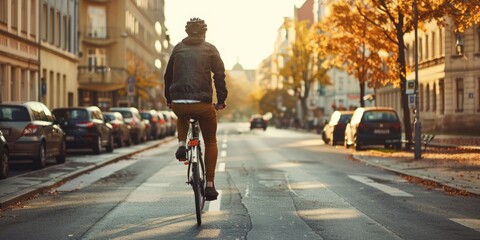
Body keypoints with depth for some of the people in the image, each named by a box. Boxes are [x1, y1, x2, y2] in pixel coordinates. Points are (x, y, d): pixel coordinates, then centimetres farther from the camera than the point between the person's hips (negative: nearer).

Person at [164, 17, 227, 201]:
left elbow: (168, 75, 18)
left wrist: (169, 99, 28)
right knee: (211, 142, 17)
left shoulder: (178, 48, 14)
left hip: (178, 104, 2)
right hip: (203, 103, -2)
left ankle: (181, 144, 13)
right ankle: (210, 184, 9)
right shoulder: (210, 49, 7)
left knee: (182, 117, 40)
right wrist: (221, 100, 10)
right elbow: (219, 76, 3)